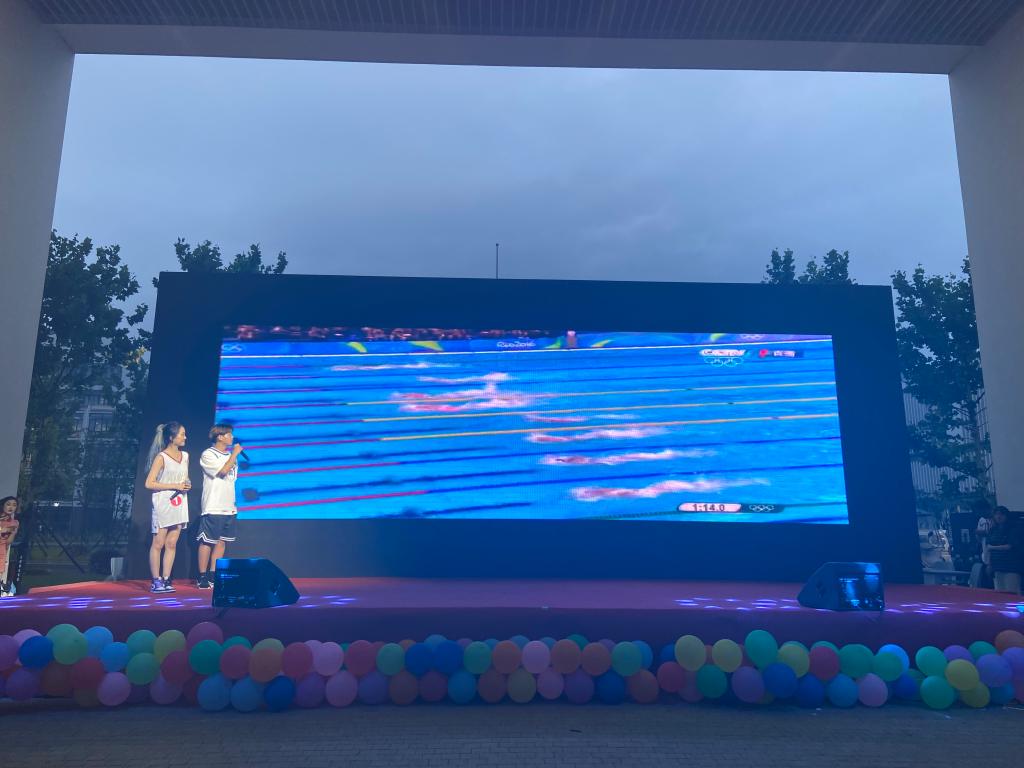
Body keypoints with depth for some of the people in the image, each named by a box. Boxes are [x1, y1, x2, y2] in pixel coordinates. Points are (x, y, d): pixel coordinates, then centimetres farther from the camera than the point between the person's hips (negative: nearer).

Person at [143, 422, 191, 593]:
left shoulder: (185, 456, 12)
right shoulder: (161, 457, -8)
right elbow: (149, 483, -12)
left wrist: (187, 485, 2)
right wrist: (174, 486, -16)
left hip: (179, 505, 6)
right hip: (163, 504, -6)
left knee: (172, 544, 6)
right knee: (158, 544, -1)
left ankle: (166, 580, 10)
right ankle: (156, 581, 5)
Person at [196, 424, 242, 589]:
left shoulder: (230, 455, 15)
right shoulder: (208, 455, -6)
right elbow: (223, 471, -19)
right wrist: (235, 453, -10)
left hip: (229, 508, 7)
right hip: (213, 508, -7)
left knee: (222, 541, 8)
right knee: (207, 542, -2)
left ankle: (212, 576, 15)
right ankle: (202, 577, 6)